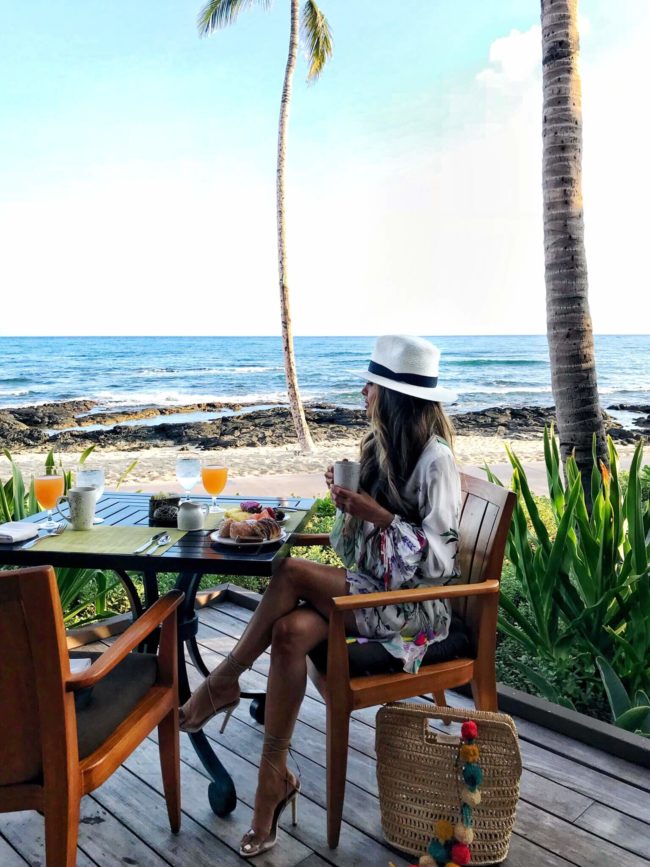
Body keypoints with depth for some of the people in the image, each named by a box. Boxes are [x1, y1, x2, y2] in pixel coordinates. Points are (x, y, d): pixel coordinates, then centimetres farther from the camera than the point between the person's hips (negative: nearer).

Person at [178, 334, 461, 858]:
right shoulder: (378, 447, 9)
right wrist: (347, 503, -6)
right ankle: (275, 775, -9)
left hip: (414, 604, -6)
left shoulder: (435, 460, -14)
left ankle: (223, 683, -6)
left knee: (292, 572, -26)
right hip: (368, 586, 7)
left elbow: (439, 561, -17)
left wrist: (379, 515, -24)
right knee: (291, 632, -23)